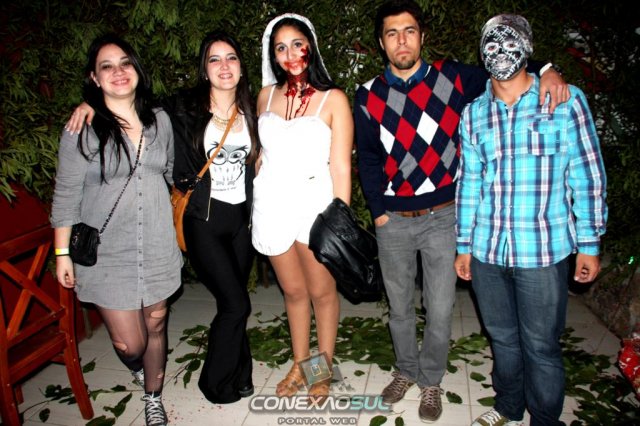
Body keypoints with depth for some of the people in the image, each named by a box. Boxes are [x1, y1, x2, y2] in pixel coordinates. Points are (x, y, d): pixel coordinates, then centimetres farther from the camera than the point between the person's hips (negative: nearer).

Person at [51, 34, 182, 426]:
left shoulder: (160, 121, 2)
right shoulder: (82, 131, -10)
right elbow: (67, 196, -4)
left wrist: (180, 228, 15)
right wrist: (63, 253, -2)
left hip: (158, 248, 3)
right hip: (107, 254, -3)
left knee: (156, 327, 15)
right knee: (130, 344, 3)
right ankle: (137, 366, 41)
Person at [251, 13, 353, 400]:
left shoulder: (333, 99, -5)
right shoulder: (267, 95, 7)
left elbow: (340, 167, -7)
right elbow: (262, 153, 13)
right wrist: (257, 203, 10)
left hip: (314, 205, -3)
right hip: (272, 206, 4)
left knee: (322, 292, 9)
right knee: (294, 291, 17)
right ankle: (300, 365, 34)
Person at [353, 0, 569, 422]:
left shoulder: (452, 78, -1)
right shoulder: (368, 96, 1)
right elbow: (369, 159, 5)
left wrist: (546, 70, -15)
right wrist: (378, 210, 0)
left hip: (443, 217, -1)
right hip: (393, 223, 2)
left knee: (440, 312, 6)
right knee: (399, 308, 16)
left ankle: (431, 380, 31)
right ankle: (406, 371, 40)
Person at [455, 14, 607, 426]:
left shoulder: (566, 100, -1)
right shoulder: (473, 114, 7)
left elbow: (587, 176, 0)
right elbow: (469, 183, 10)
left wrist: (589, 243, -2)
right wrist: (464, 245, 10)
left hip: (544, 250, -3)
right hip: (486, 250, 3)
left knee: (541, 346, 6)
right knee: (502, 338, 17)